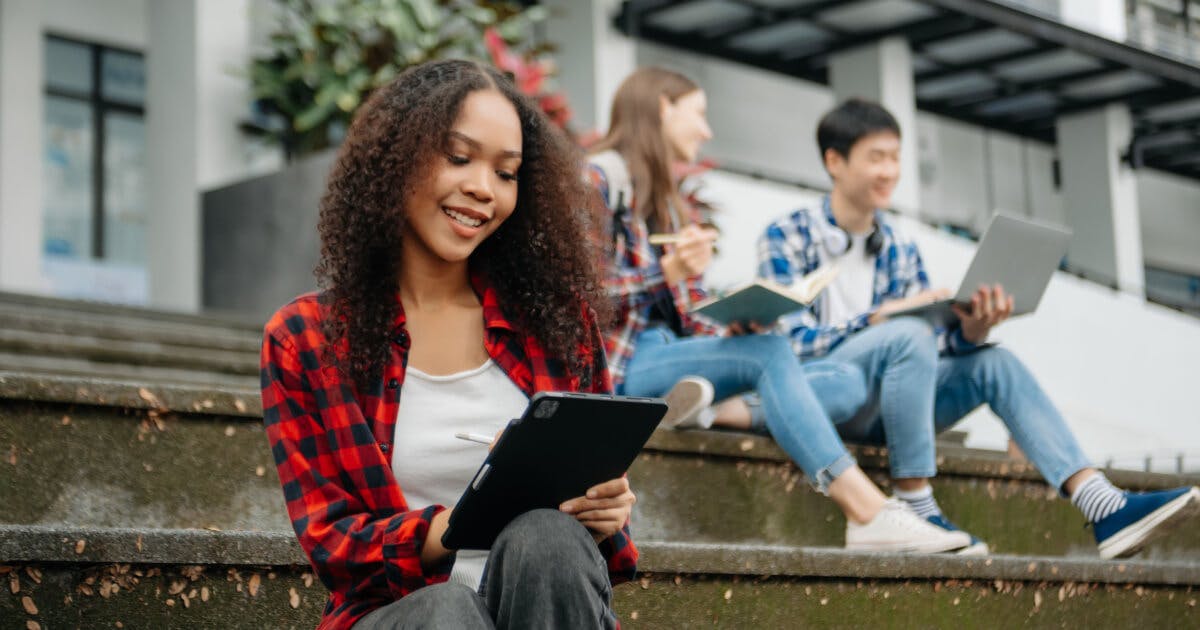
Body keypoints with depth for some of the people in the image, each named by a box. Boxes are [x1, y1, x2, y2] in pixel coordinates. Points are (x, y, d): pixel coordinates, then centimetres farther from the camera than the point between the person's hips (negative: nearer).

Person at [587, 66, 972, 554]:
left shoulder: (668, 203, 24)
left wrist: (735, 326, -5)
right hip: (625, 362, -8)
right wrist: (668, 272, -22)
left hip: (669, 352, 8)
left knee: (845, 382, -6)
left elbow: (688, 319, 15)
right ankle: (869, 512, -36)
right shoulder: (601, 177, -1)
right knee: (768, 353, -30)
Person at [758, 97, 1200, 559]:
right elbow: (791, 341, -15)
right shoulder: (787, 237, -4)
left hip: (877, 411, 6)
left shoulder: (900, 249, 12)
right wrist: (881, 315, -26)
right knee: (909, 335, -31)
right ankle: (915, 511, -28)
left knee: (994, 361, -15)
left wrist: (969, 331, -17)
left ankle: (1106, 508, -27)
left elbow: (933, 348, 6)